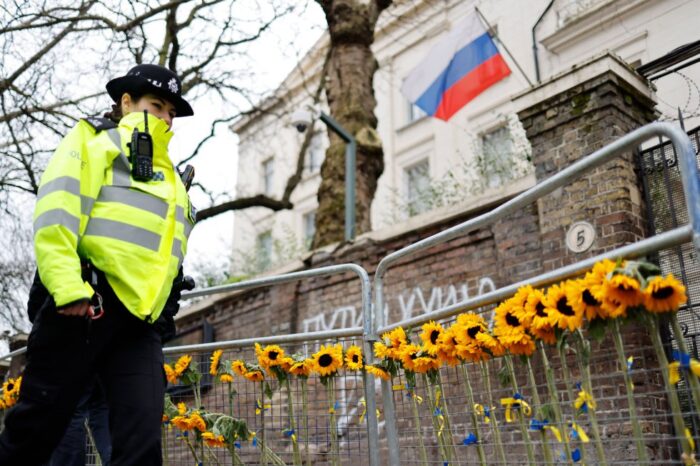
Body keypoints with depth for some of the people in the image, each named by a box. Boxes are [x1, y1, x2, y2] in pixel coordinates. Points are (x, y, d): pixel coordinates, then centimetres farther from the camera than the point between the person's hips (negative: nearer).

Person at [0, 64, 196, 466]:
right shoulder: (97, 139, 8)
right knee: (36, 429, 2)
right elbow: (57, 207, -8)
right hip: (86, 304, -5)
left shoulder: (170, 176, 28)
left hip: (139, 324, 6)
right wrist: (68, 286, -20)